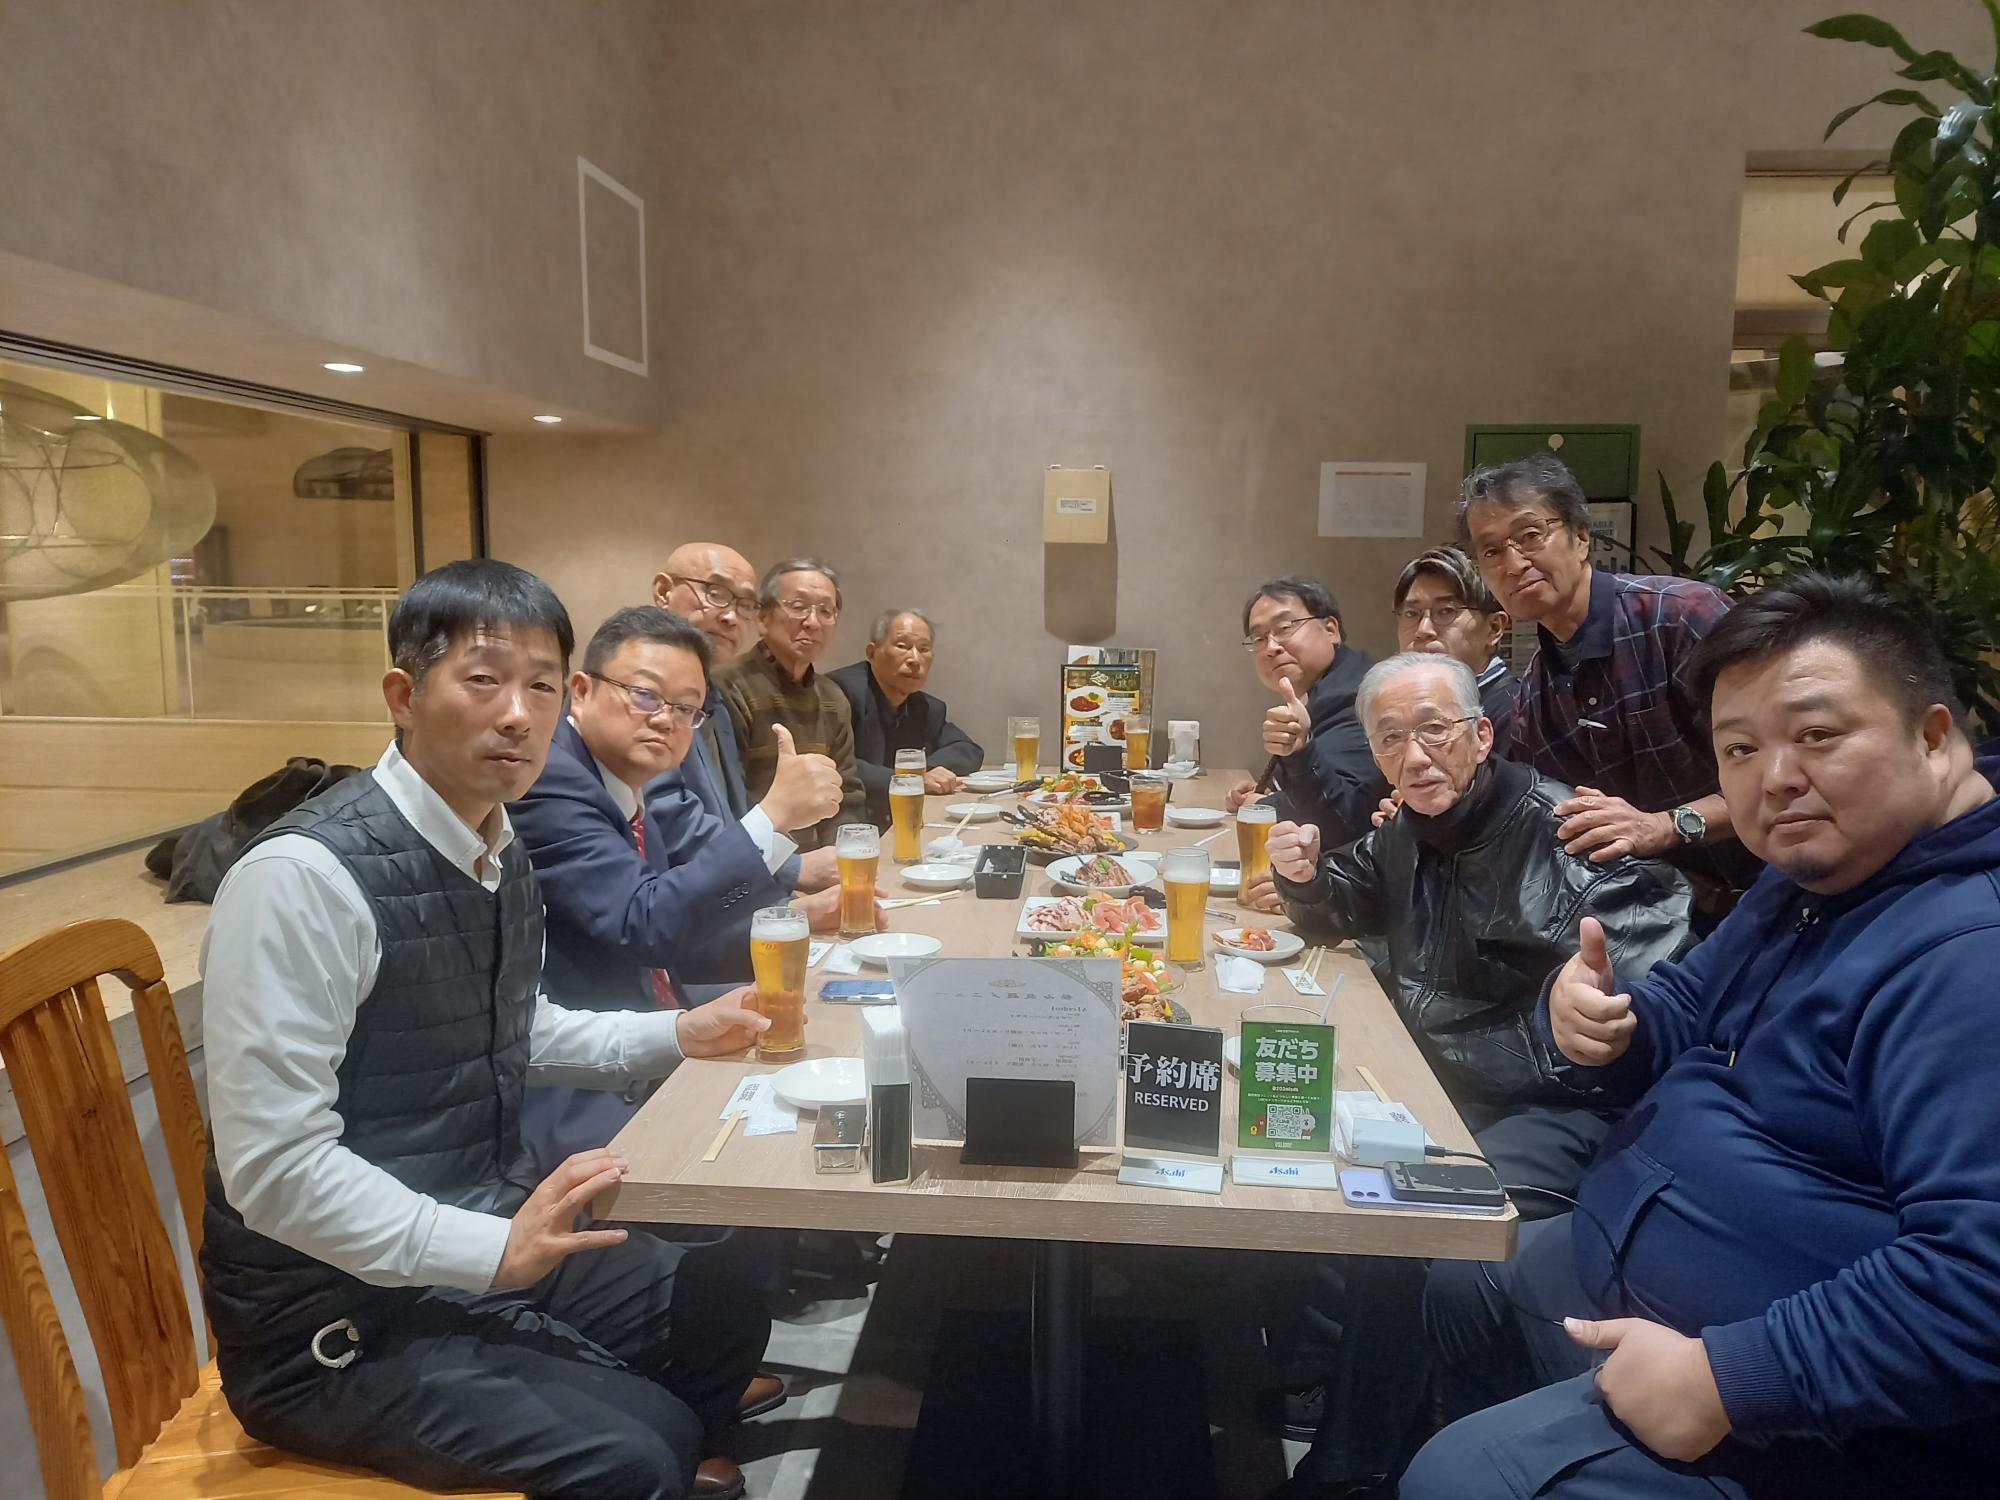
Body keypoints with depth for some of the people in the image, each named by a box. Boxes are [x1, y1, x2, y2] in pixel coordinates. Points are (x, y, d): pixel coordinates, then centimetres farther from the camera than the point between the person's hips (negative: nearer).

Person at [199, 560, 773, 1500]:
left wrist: (676, 1037, 8)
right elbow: (274, 1166, -26)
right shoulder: (304, 877, -24)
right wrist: (496, 1248, -29)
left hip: (481, 1248, 8)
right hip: (339, 1312, -8)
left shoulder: (500, 854, 2)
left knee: (727, 1311, 16)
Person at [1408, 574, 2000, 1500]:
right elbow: (1684, 1017, 14)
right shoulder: (1811, 879, 7)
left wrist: (1732, 1376, -31)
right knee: (1452, 1284, 23)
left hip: (1806, 1415, -10)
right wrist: (1602, 1027, -9)